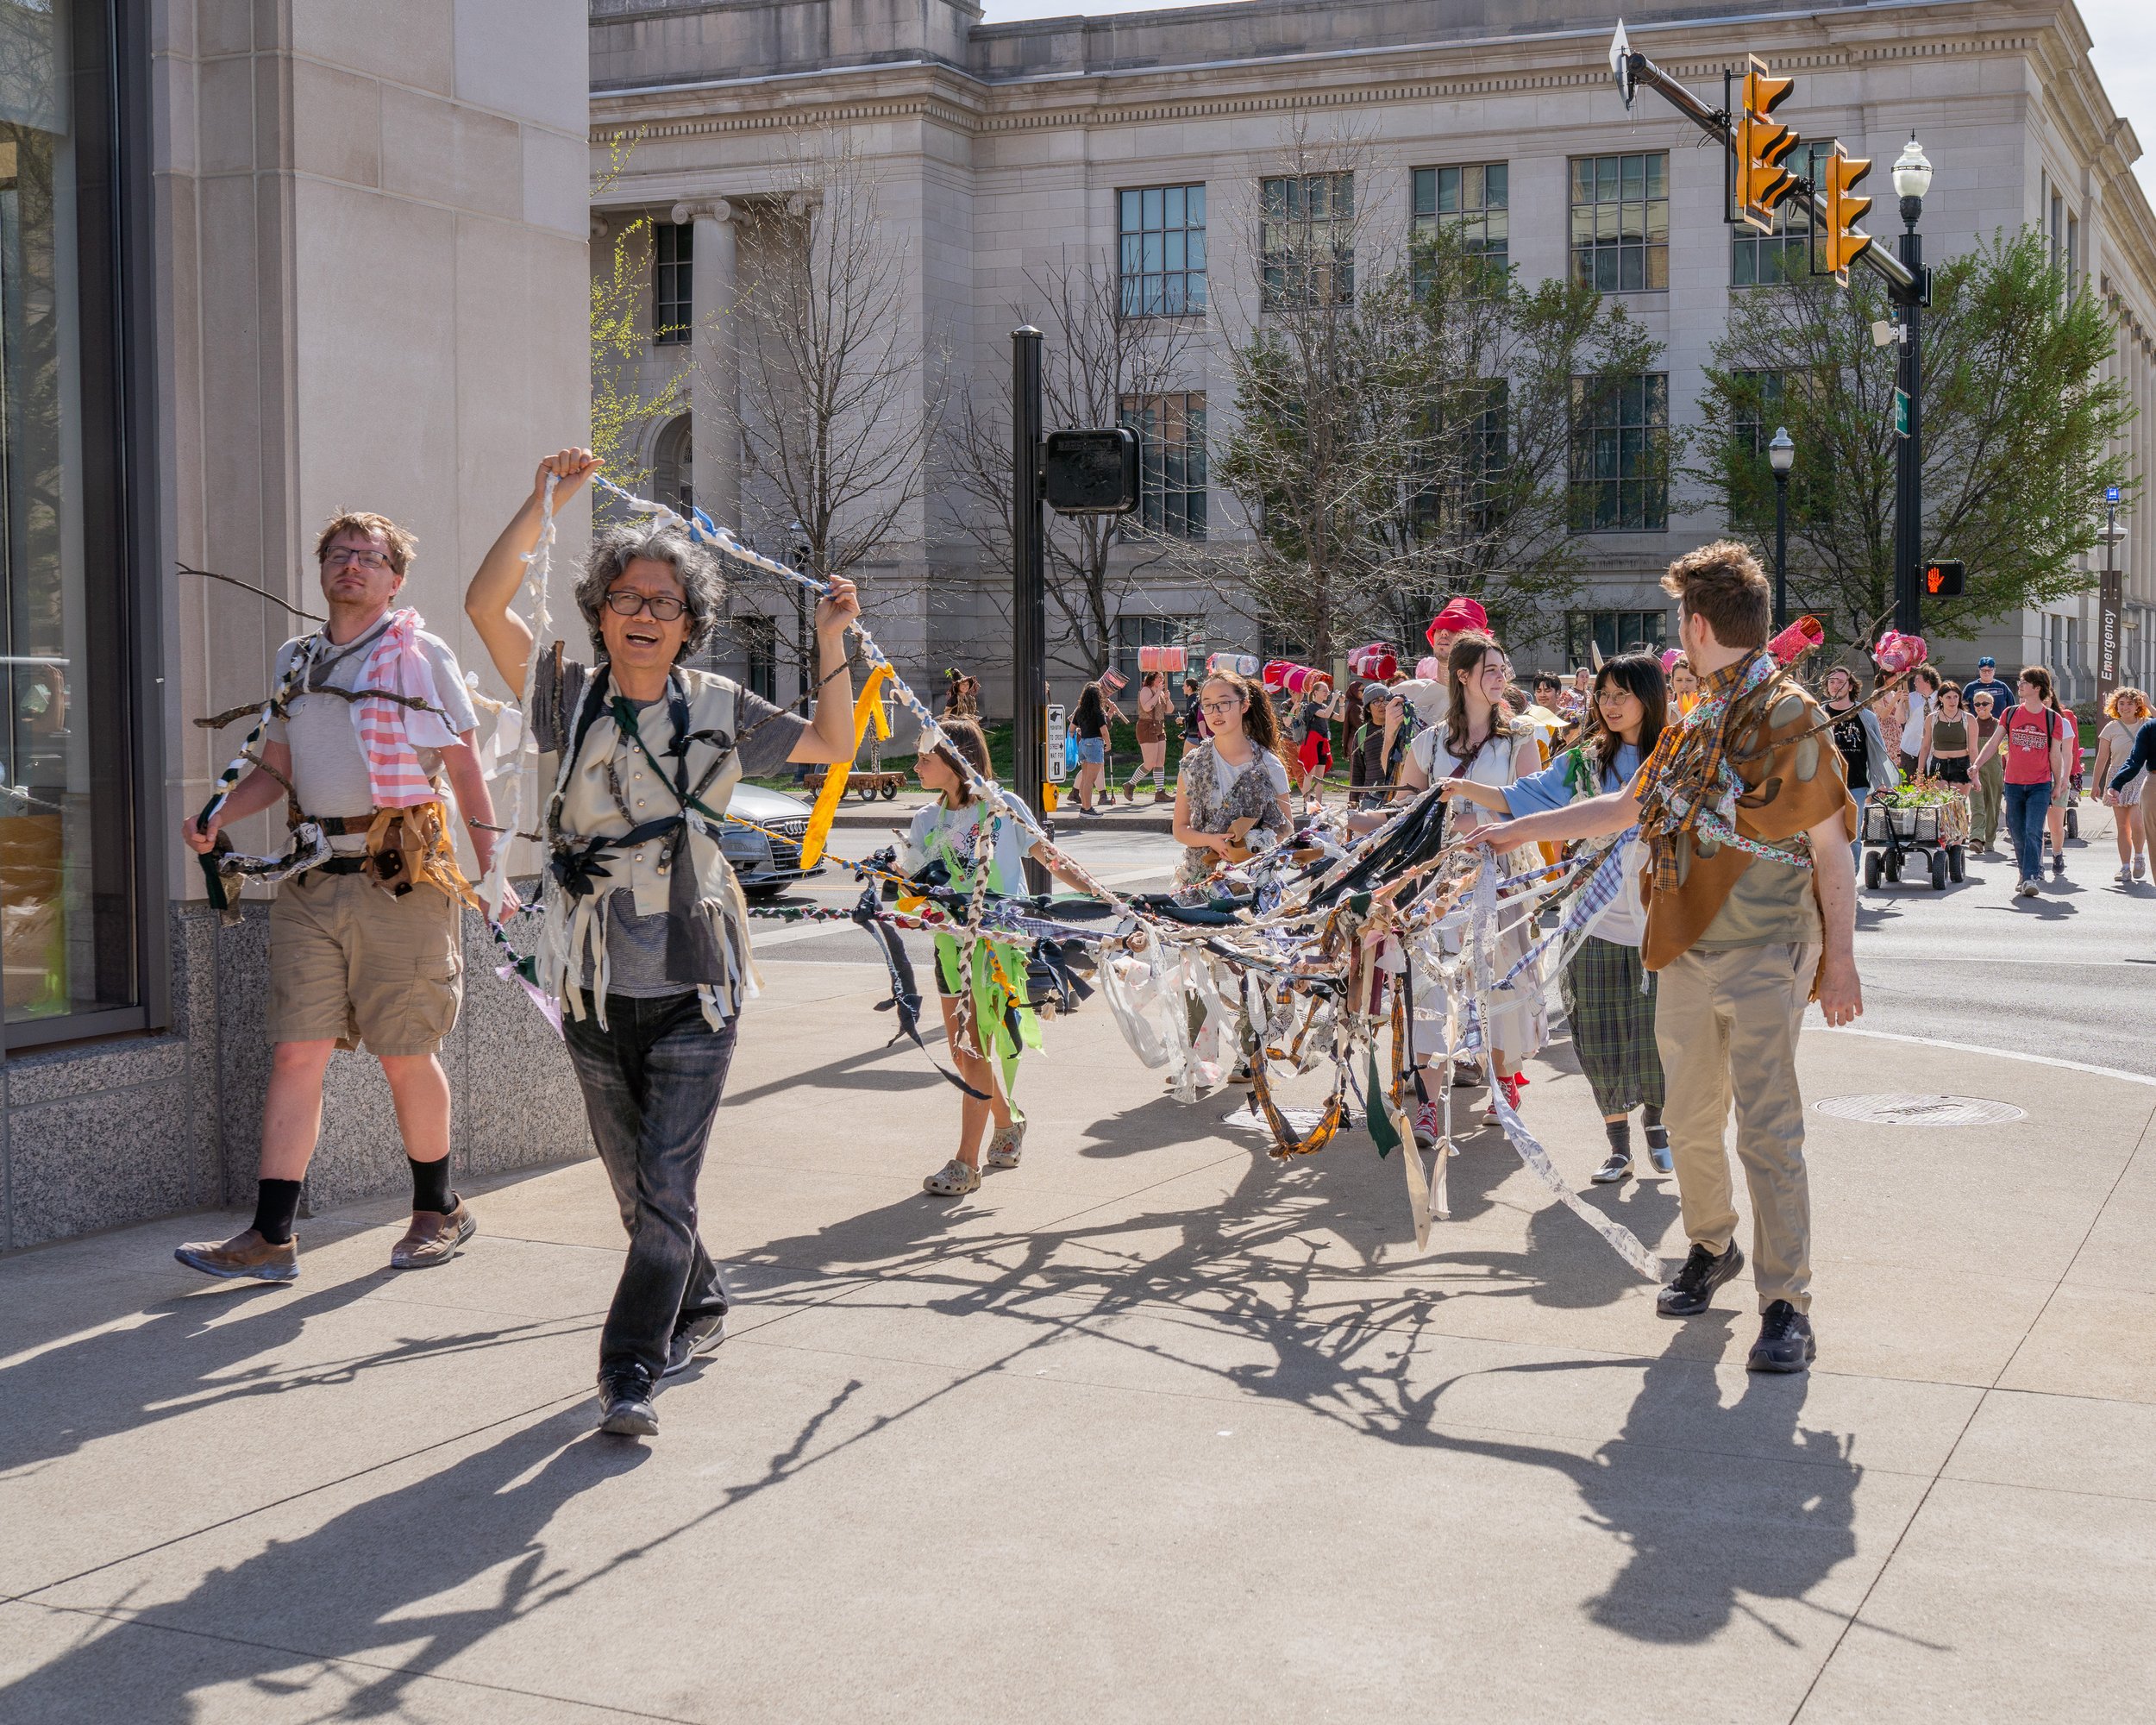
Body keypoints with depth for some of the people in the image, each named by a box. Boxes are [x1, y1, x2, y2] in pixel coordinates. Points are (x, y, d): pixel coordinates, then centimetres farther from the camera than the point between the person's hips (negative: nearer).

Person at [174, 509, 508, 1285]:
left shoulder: (423, 654, 3)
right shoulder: (294, 661, 16)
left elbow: (466, 769, 2)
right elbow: (276, 769, 21)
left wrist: (491, 872, -4)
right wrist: (218, 817, 2)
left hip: (402, 872, -4)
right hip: (313, 875, 4)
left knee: (406, 1057, 3)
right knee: (295, 1052, -1)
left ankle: (439, 1211, 22)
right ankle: (271, 1238, 1)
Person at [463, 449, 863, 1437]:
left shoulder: (719, 710, 3)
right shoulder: (569, 698, 2)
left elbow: (831, 748, 13)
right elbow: (485, 605, -9)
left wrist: (833, 647, 1)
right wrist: (547, 503, -12)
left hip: (694, 984, -2)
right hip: (594, 986, 2)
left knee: (667, 1185, -10)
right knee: (633, 1183, 14)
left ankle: (630, 1372, -6)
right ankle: (698, 1311, 37)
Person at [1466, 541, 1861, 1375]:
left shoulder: (1788, 717, -10)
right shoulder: (1696, 720, 12)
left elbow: (1832, 846, -9)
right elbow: (1626, 807, 23)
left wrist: (1840, 959, -10)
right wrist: (1518, 831, 24)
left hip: (1764, 958, -7)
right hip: (1687, 954, 7)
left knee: (1767, 1128, -9)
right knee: (1689, 1118, 15)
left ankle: (1787, 1307, -4)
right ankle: (1711, 1248, 36)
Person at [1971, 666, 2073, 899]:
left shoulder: (2052, 719, -1)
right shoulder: (2011, 714, 5)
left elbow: (2056, 755, 4)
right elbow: (1993, 744, 6)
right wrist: (1975, 766, -4)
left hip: (2040, 785, -3)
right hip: (2013, 783, 3)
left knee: (2033, 832, -14)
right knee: (2018, 834, 7)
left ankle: (2032, 878, -17)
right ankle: (2026, 874, 21)